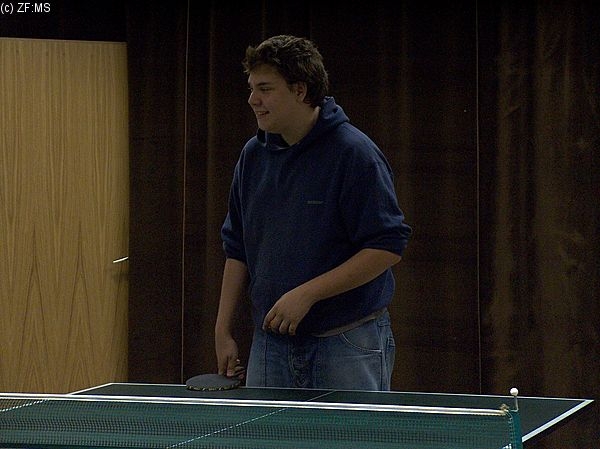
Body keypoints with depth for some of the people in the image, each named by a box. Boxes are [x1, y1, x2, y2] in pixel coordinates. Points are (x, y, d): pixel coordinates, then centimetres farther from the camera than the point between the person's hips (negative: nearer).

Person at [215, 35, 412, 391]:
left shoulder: (354, 153, -12)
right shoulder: (253, 155, 8)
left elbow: (388, 247, -16)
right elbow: (237, 248, 16)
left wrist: (306, 294, -19)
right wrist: (224, 329, 9)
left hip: (348, 346, -5)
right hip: (271, 342, 5)